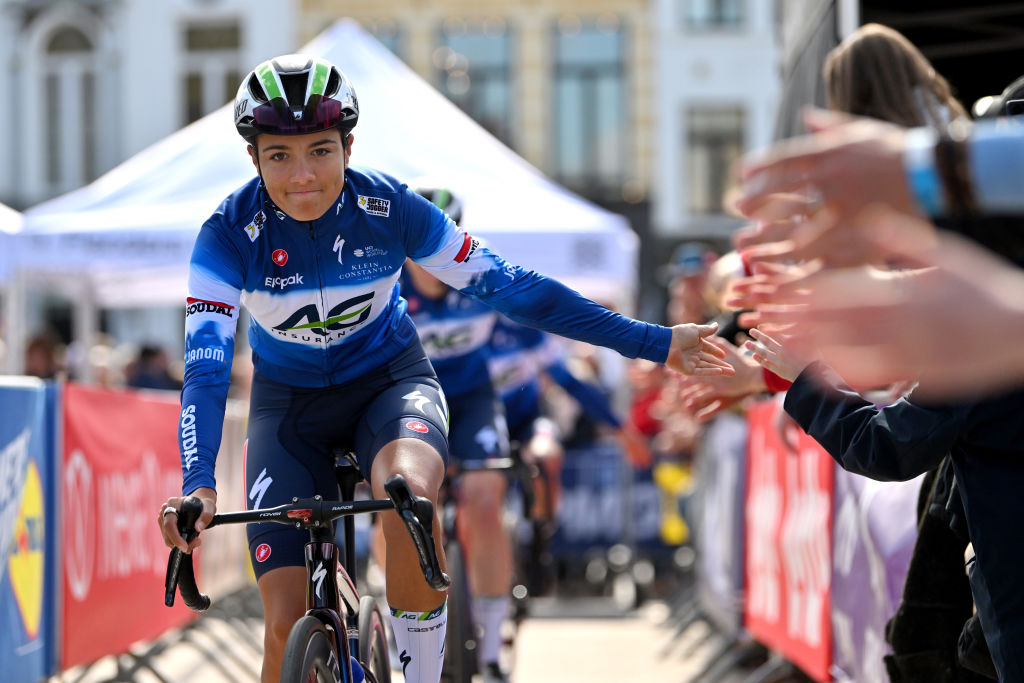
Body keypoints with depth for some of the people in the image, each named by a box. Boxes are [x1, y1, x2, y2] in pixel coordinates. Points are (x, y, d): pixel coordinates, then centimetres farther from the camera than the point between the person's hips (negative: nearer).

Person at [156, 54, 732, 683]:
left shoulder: (389, 207, -20)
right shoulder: (230, 233, -22)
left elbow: (506, 283, -16)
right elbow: (206, 365, -29)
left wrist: (653, 342, -18)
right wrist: (198, 484, -47)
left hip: (389, 379, 0)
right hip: (290, 401, 1)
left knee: (408, 492, -38)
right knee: (288, 627, -13)